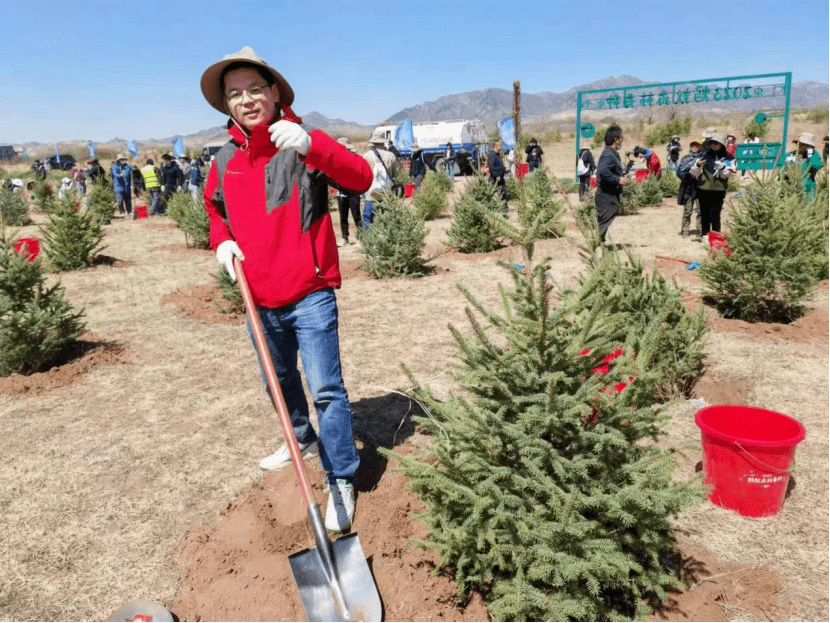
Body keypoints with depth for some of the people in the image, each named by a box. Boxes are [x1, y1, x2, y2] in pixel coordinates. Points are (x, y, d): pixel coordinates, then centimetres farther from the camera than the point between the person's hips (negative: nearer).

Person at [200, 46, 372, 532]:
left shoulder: (302, 145, -10)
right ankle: (304, 438, 50)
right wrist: (222, 241, 3)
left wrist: (310, 145, -42)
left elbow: (361, 178, -27)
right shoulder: (226, 160, 5)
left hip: (309, 295, -6)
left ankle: (342, 482, 7)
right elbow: (215, 207, 24)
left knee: (326, 389, -7)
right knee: (279, 380, 24)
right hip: (261, 300, 7)